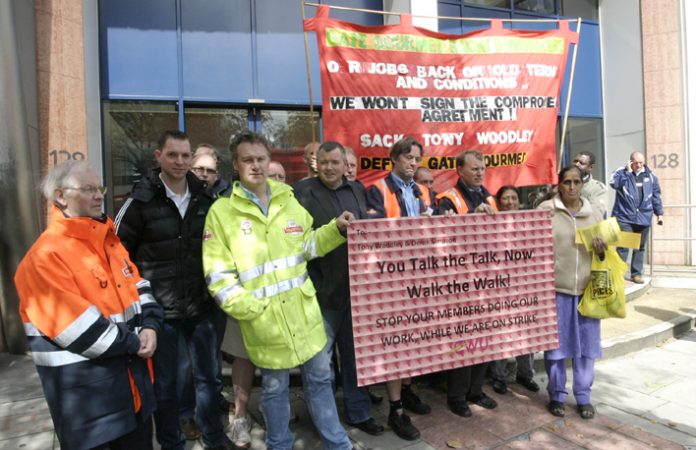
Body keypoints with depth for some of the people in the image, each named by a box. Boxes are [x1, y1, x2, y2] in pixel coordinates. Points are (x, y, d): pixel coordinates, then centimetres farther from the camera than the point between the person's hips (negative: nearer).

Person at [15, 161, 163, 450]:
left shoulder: (108, 240, 9)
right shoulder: (45, 257, -18)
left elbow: (137, 286, 9)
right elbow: (79, 328, -23)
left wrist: (149, 326, -8)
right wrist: (132, 343, -15)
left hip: (131, 371, 8)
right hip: (83, 386, -8)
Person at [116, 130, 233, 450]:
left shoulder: (206, 198, 2)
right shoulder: (141, 201, -9)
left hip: (202, 306, 3)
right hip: (159, 309, -3)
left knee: (209, 376, 16)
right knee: (164, 383, 13)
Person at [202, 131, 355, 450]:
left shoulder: (288, 200, 6)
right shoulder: (222, 211, -7)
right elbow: (218, 275, -10)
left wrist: (336, 229, -1)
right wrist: (251, 310, -17)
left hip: (303, 312, 4)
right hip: (264, 320, -3)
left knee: (319, 377, 16)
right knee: (274, 387, 15)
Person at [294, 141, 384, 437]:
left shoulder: (358, 190, 10)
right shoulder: (302, 192, -6)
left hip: (357, 286, 5)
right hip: (323, 288, -4)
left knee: (356, 353, 18)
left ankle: (358, 412, 36)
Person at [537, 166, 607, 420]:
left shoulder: (594, 213, 8)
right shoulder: (546, 209, -3)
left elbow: (603, 252, 16)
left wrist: (602, 251, -7)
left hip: (587, 288, 3)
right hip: (555, 288, -3)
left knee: (587, 345, 11)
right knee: (555, 344, 7)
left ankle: (583, 397, 28)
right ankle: (556, 396, 24)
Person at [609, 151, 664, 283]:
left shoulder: (650, 176, 10)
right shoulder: (621, 172, 0)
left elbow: (656, 195, 14)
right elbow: (614, 184, -21)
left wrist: (659, 213, 13)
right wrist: (628, 171, -16)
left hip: (643, 217, 4)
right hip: (625, 217, -4)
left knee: (640, 247, 10)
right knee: (623, 246, -8)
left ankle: (636, 274, 20)